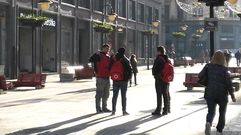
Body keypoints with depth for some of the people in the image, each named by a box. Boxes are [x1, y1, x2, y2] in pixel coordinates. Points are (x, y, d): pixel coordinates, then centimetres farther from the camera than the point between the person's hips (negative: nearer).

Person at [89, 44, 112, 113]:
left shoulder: (108, 57, 16)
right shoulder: (99, 55, -8)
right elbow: (90, 60, -21)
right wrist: (96, 54, -33)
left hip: (107, 77, 8)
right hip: (100, 77, -8)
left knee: (106, 94, 15)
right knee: (99, 93, -3)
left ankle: (104, 107, 25)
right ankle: (98, 108, 3)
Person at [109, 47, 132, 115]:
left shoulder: (113, 59, 3)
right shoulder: (125, 60, -8)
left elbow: (109, 68, 8)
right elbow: (129, 69, -7)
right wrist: (128, 77, 7)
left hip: (115, 80, 3)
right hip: (123, 80, -3)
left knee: (115, 95, 10)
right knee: (123, 96, 2)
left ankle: (113, 110, 10)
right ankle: (124, 111, 3)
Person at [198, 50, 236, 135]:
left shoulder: (208, 66, -4)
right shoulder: (224, 69, -11)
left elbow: (200, 76, -5)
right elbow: (228, 83, -12)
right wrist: (232, 95, -4)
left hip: (210, 93, 1)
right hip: (222, 94, -1)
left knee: (211, 111, 7)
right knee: (222, 113, 18)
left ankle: (208, 122, -24)